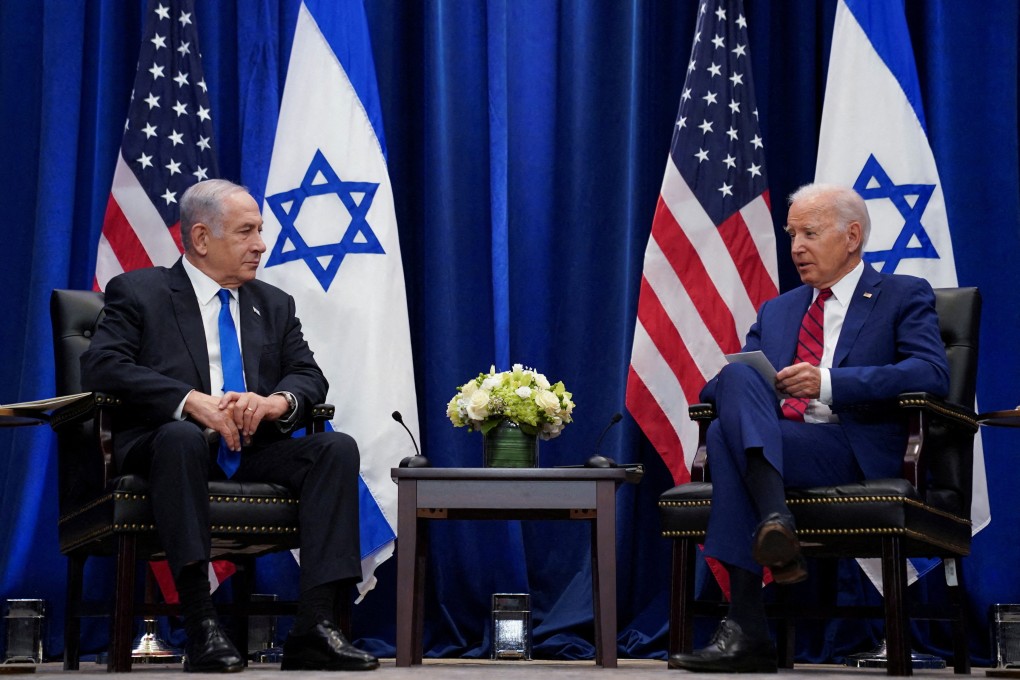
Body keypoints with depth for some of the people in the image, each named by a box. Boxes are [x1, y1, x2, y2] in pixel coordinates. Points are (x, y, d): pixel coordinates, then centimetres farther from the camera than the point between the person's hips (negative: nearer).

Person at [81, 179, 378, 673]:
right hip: (165, 444, -5)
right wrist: (193, 401, -22)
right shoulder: (137, 292, 6)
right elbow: (101, 367, -10)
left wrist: (277, 400, -14)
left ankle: (314, 625, -31)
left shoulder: (274, 304, 23)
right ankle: (200, 626, -41)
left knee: (338, 448, -21)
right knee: (182, 436, -38)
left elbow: (310, 376, 12)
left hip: (254, 451, 5)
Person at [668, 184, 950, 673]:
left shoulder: (904, 297, 12)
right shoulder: (776, 310, 29)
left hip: (856, 452, -5)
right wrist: (735, 387, -8)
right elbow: (716, 388, 20)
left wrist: (829, 382, -17)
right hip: (773, 445, 5)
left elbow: (931, 374, -7)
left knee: (725, 433, -29)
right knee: (737, 376, -27)